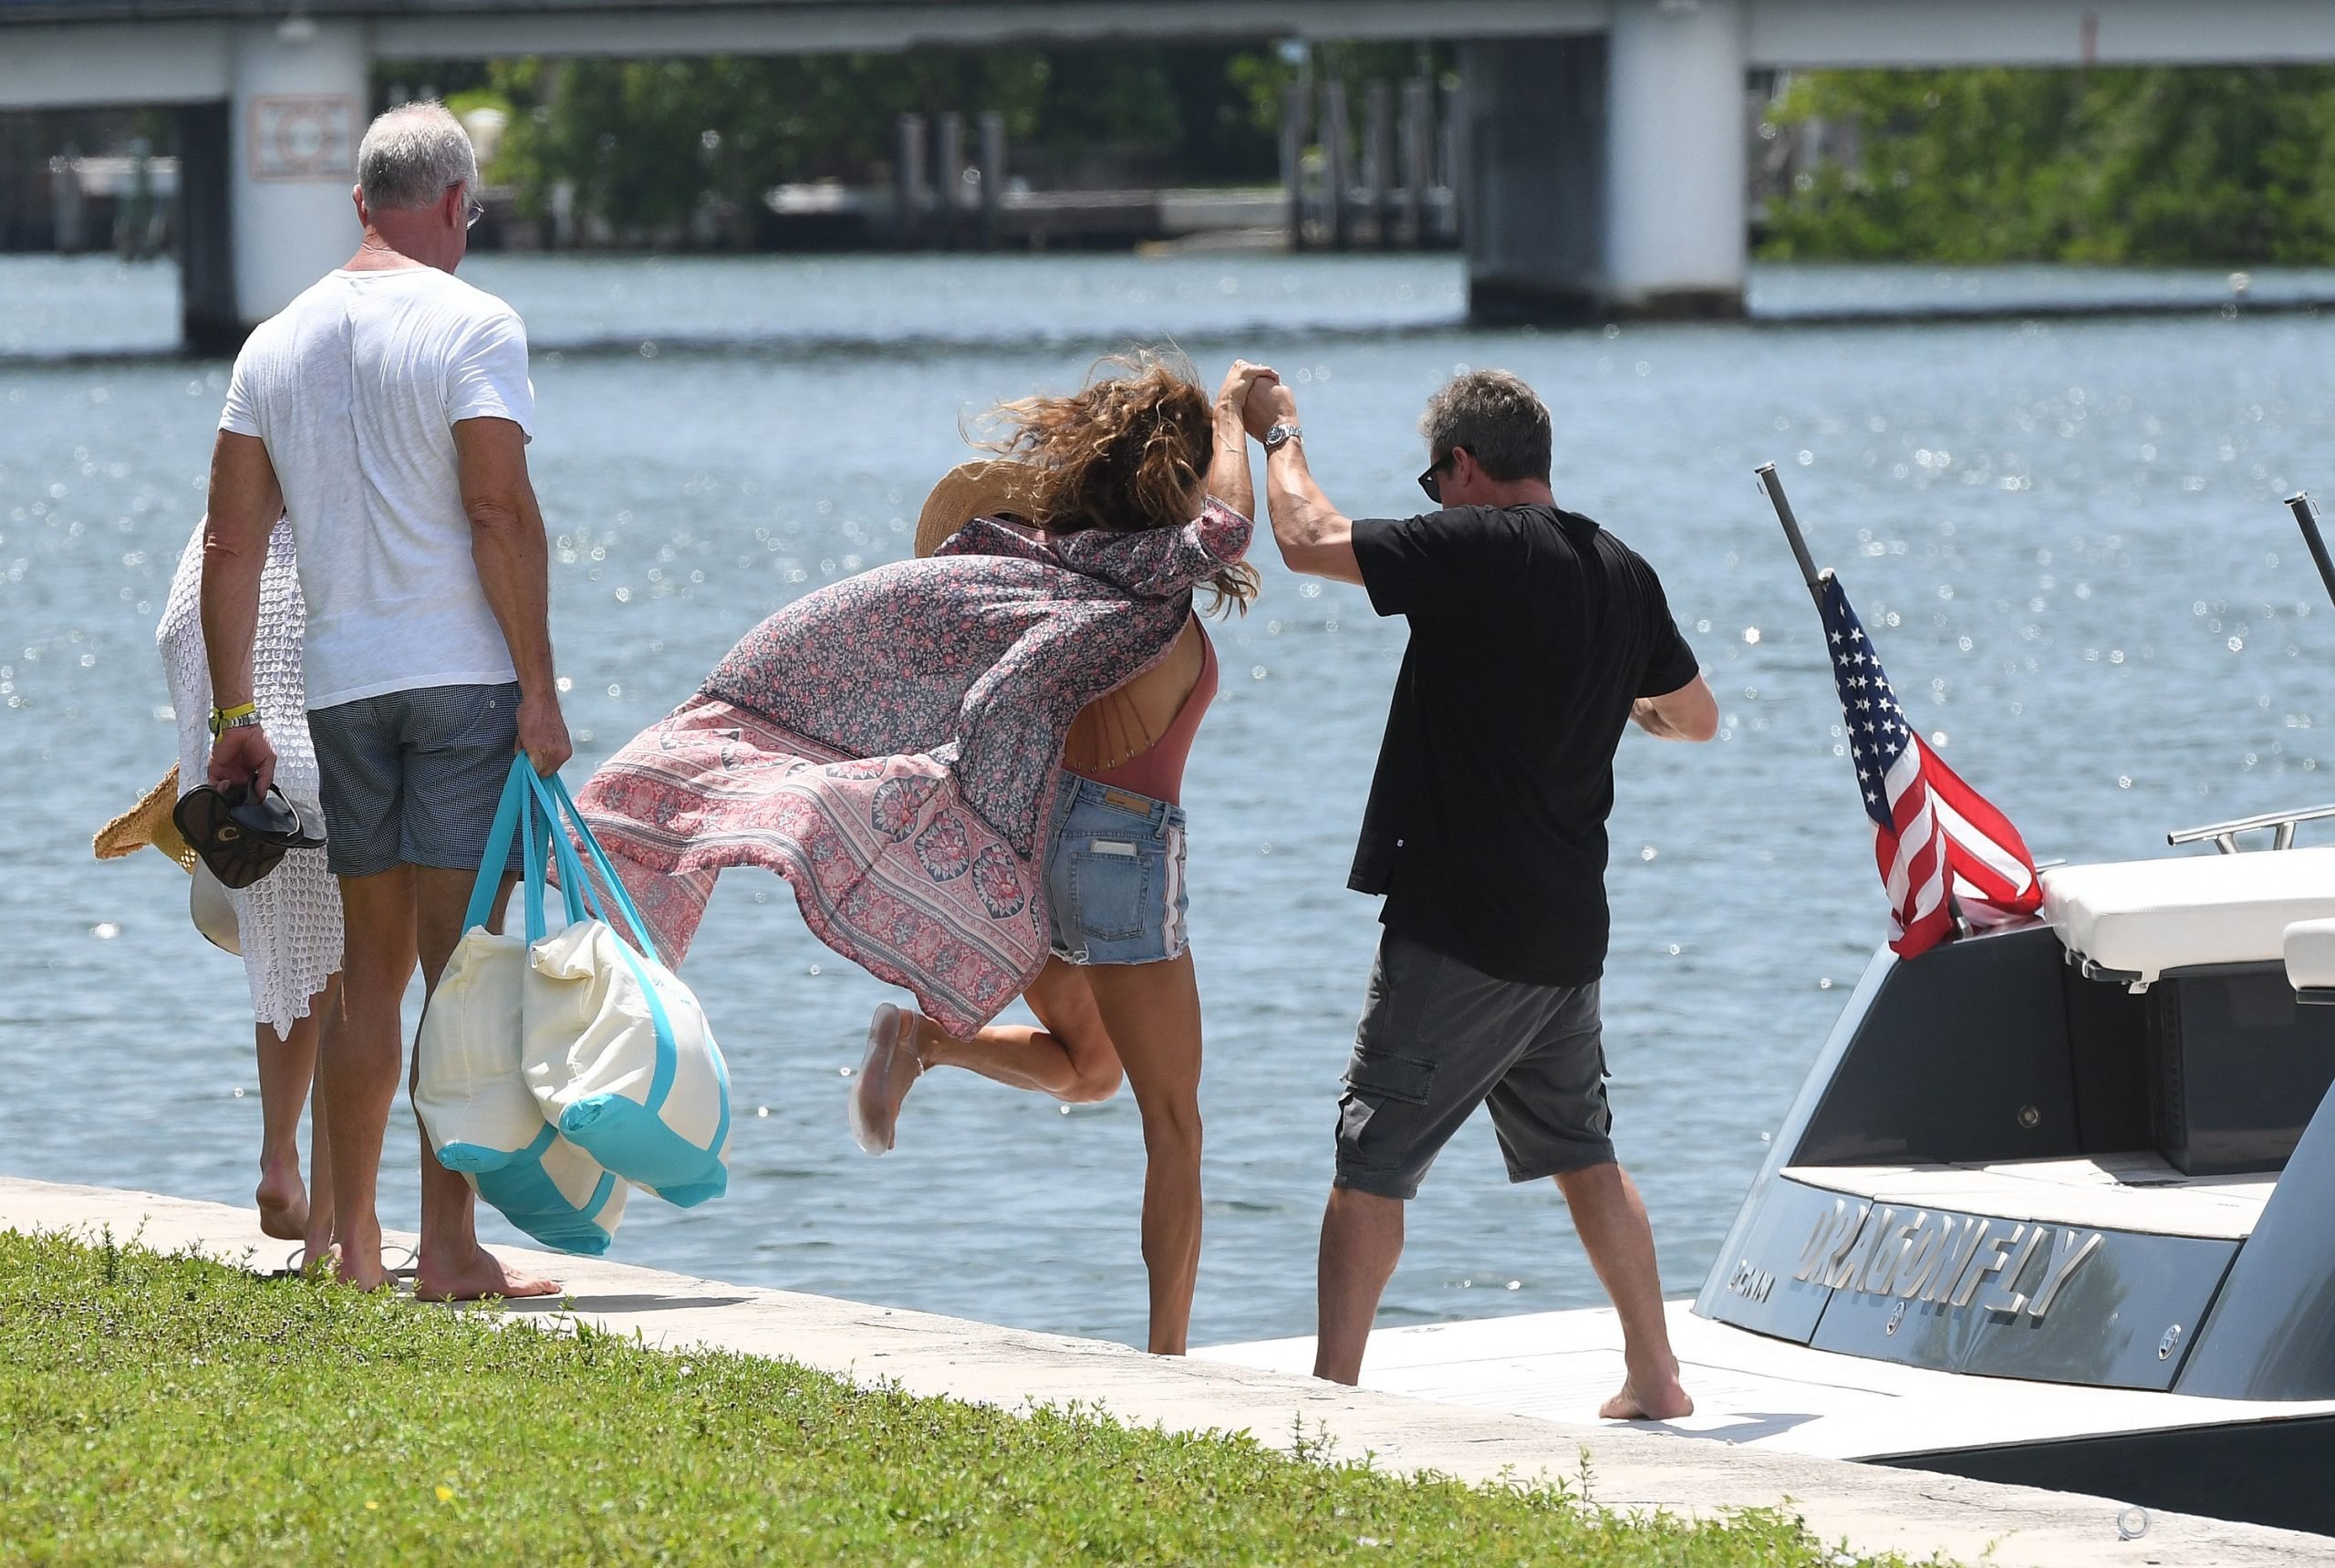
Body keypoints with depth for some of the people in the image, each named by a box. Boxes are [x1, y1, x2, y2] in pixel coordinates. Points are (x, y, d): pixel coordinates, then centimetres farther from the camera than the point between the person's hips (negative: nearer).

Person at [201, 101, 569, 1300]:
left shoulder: (276, 344, 11)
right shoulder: (470, 325, -6)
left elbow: (230, 545, 10)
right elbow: (501, 514, -14)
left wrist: (232, 716, 15)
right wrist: (540, 691, -11)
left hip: (342, 686, 5)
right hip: (464, 671, -5)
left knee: (372, 967, 14)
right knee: (460, 966, -5)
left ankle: (354, 1245, 17)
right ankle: (448, 1249, -9)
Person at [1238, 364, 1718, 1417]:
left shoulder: (1476, 547, -13)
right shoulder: (1623, 574, 9)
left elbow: (1309, 541, -13)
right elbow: (1696, 717, 23)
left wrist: (1280, 434, 5)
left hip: (1460, 925, -7)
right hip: (1569, 927, 7)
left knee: (1371, 1160, -3)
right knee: (1582, 1153, 19)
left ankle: (1330, 1392, -6)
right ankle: (1653, 1379, 21)